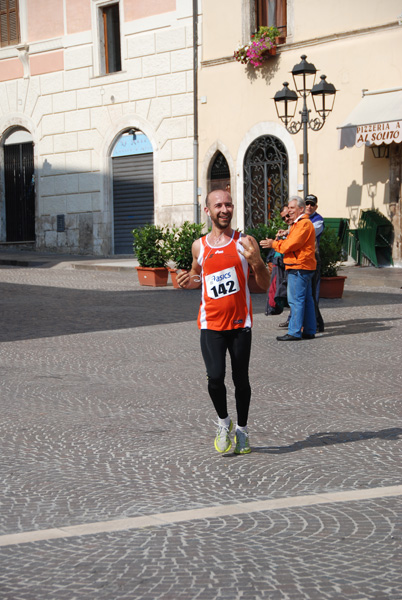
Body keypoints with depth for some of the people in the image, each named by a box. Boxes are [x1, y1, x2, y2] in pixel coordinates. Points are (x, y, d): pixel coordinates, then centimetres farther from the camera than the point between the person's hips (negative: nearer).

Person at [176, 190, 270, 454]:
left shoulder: (245, 242, -1)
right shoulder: (199, 246, 6)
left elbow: (265, 285, 0)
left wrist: (257, 261, -19)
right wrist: (188, 282, 1)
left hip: (240, 323, -1)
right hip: (211, 323, 1)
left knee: (241, 381, 6)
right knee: (215, 377, -14)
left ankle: (242, 430, 27)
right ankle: (223, 421, 13)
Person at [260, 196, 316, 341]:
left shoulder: (304, 224, -14)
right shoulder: (298, 224, 22)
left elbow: (291, 245, -19)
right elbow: (290, 243, 20)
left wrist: (273, 244, -9)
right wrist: (276, 242, 5)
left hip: (299, 268, -11)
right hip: (303, 267, 11)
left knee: (296, 300, -9)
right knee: (306, 299, 11)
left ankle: (295, 332, -8)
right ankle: (309, 330, 14)